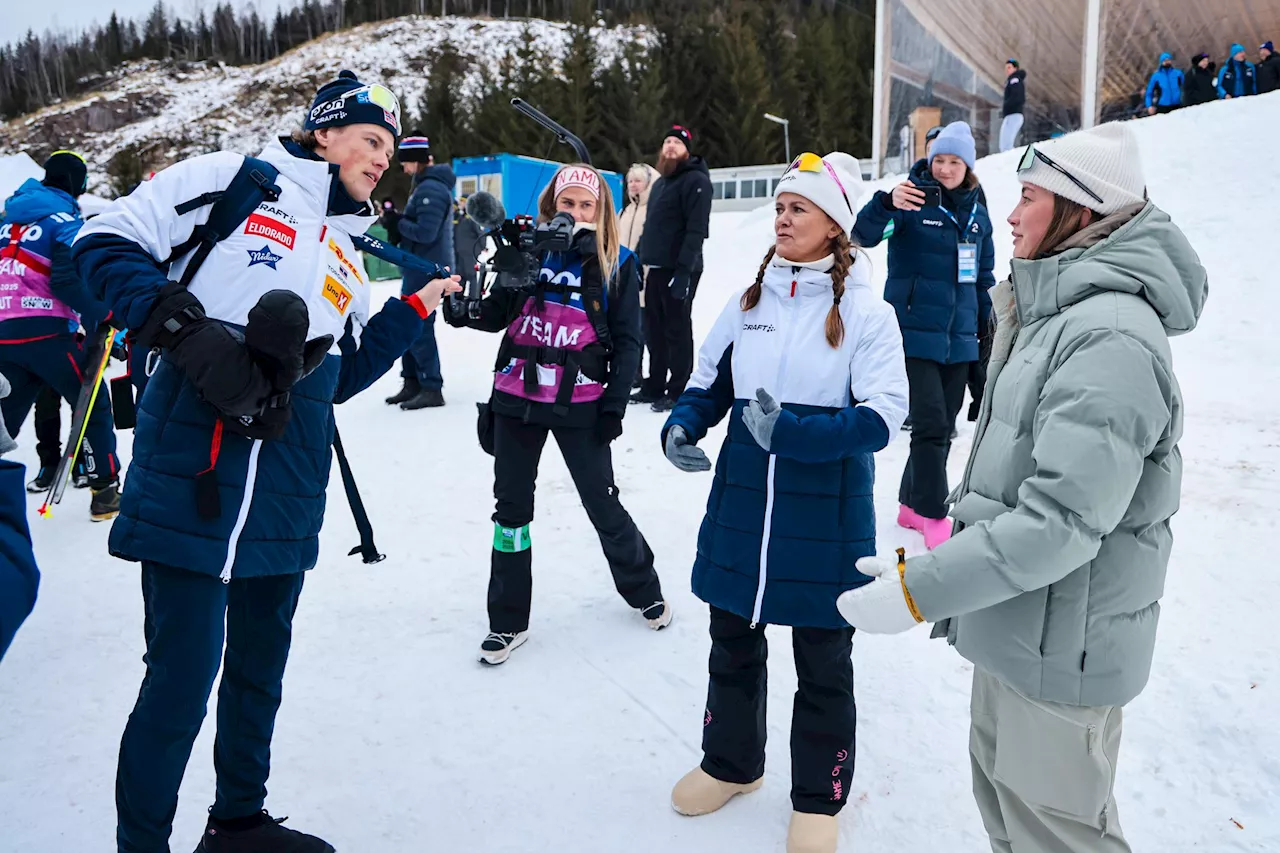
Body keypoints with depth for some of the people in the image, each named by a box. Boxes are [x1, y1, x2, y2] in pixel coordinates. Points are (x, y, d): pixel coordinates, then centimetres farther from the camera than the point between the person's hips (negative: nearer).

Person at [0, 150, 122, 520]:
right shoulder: (65, 219, -5)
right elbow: (67, 281, -17)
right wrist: (102, 318, -16)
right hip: (46, 332, -7)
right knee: (93, 405, 5)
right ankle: (105, 490, 4)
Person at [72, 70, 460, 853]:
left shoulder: (349, 253, 20)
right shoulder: (231, 179, 2)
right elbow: (108, 245, -3)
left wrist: (414, 310, 12)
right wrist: (185, 327, -16)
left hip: (288, 498, 7)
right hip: (191, 474, -7)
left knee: (261, 665, 18)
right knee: (182, 676, -1)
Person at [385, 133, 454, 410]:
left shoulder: (430, 189, -17)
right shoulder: (428, 184, 16)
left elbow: (425, 232, -25)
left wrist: (397, 222, -11)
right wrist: (398, 220, 3)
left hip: (426, 269, -11)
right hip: (420, 267, 11)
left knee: (419, 328, -7)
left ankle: (431, 389, -1)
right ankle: (412, 383, 22)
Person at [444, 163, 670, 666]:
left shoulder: (616, 264, 0)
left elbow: (627, 340, 0)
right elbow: (497, 315, 7)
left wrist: (616, 402, -6)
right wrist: (464, 310, -14)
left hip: (580, 405, -3)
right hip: (517, 400, 3)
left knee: (602, 503, 6)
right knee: (512, 506, 9)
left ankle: (643, 590, 33)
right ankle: (508, 621, 24)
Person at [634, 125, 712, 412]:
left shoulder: (696, 181, -9)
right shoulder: (660, 183, 20)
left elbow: (696, 230, -18)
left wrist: (683, 270, -25)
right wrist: (640, 262, 17)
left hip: (679, 270, -9)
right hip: (655, 268, 9)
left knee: (677, 330, -3)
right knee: (654, 330, 13)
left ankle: (678, 392, 4)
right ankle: (655, 386, 23)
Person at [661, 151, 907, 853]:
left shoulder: (865, 312, -9)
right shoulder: (749, 300, 4)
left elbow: (881, 416, -17)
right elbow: (709, 382, 12)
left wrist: (791, 432, -30)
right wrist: (681, 426, -8)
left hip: (826, 515, -4)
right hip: (741, 502, 4)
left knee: (822, 662, 12)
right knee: (733, 641, 19)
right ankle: (731, 762, 44)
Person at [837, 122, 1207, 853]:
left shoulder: (1110, 336, -23)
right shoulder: (1061, 314, 9)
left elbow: (1062, 520, -29)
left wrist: (919, 590, -25)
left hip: (1059, 647, -9)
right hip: (1017, 626, 9)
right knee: (1003, 793, 24)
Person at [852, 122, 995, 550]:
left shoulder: (977, 214, 11)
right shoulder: (913, 201, -5)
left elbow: (984, 278, 20)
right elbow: (864, 235, -20)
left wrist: (987, 328, 20)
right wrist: (887, 204, -39)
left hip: (958, 338, 6)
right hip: (916, 333, -6)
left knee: (943, 426, 10)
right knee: (930, 423, -11)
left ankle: (912, 503, 24)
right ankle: (933, 515, 1)